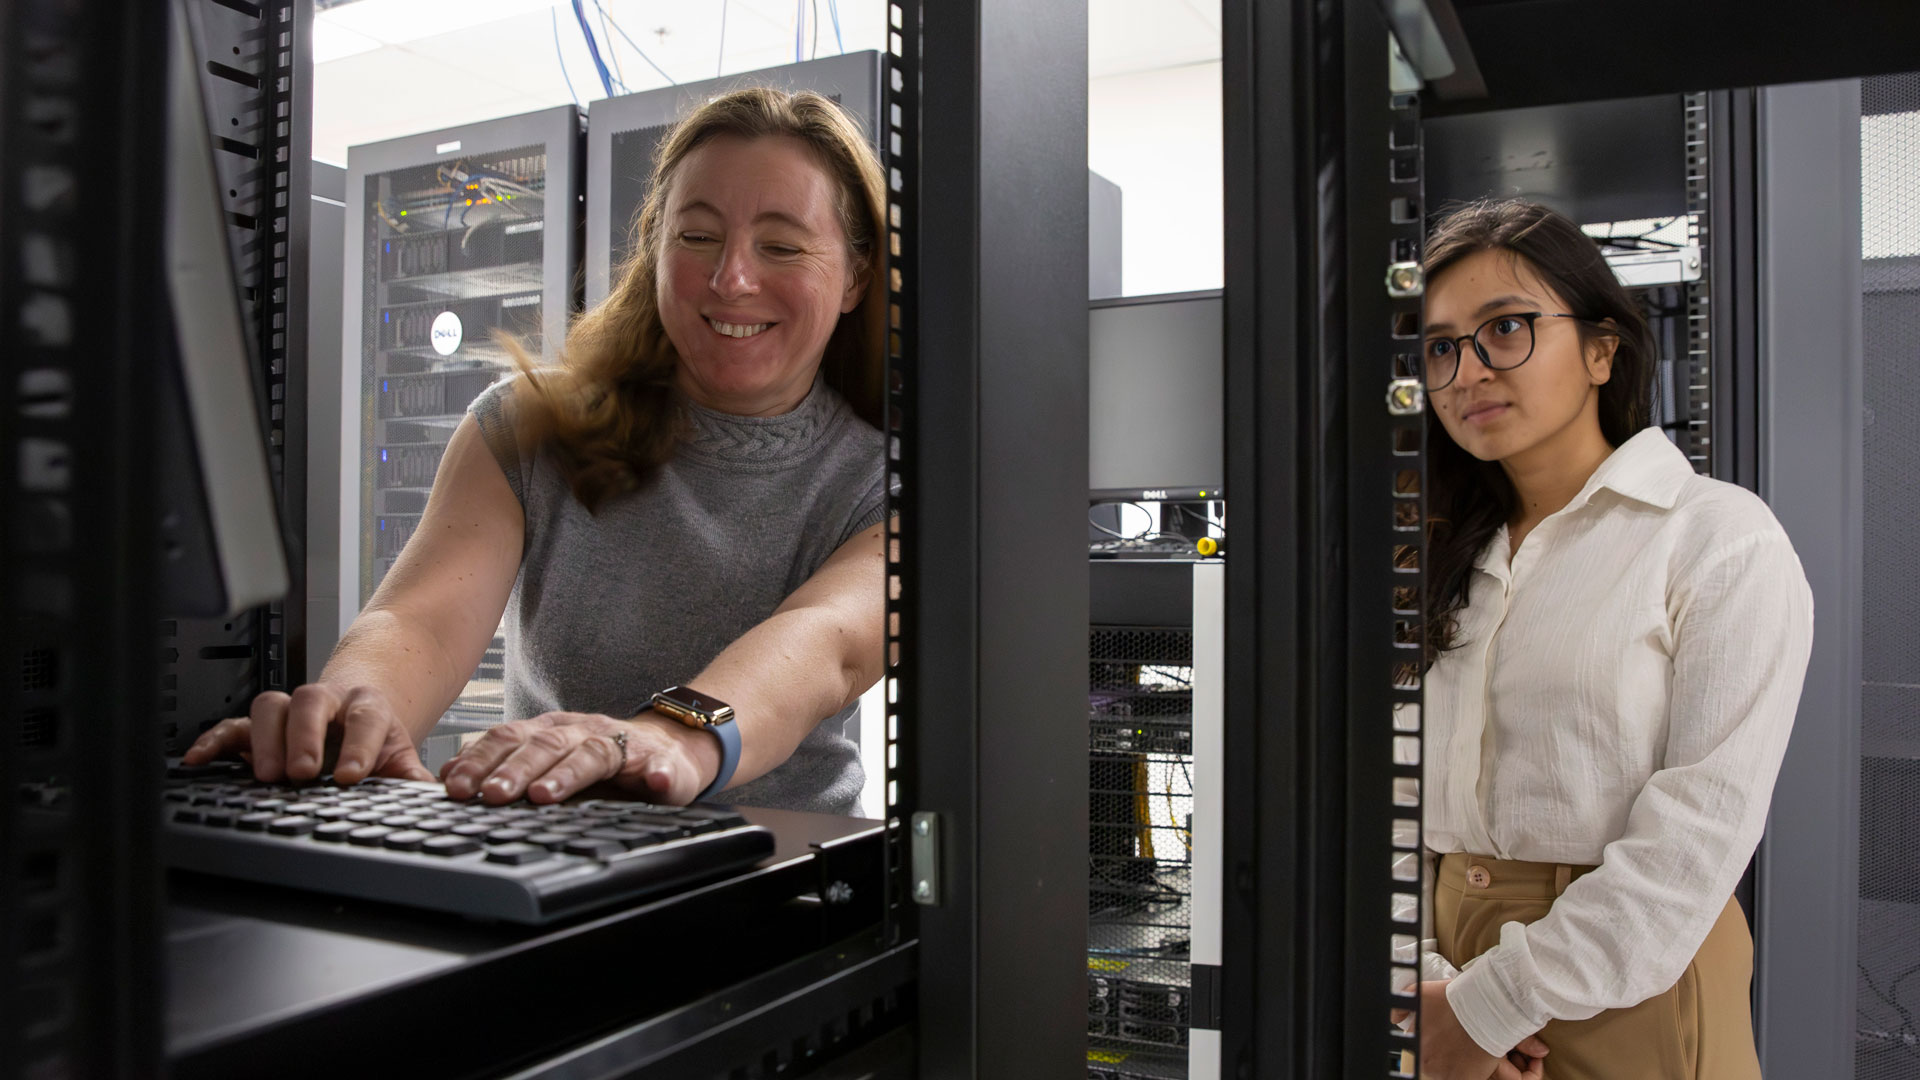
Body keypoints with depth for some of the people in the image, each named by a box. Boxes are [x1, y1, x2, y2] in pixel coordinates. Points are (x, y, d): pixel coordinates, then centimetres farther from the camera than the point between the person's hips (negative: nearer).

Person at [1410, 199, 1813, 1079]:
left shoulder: (1722, 537, -8)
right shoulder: (1449, 562, 7)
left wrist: (1494, 1006, -17)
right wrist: (1424, 983, -12)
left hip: (1629, 994, -4)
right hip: (1457, 994, 5)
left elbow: (1699, 833, -16)